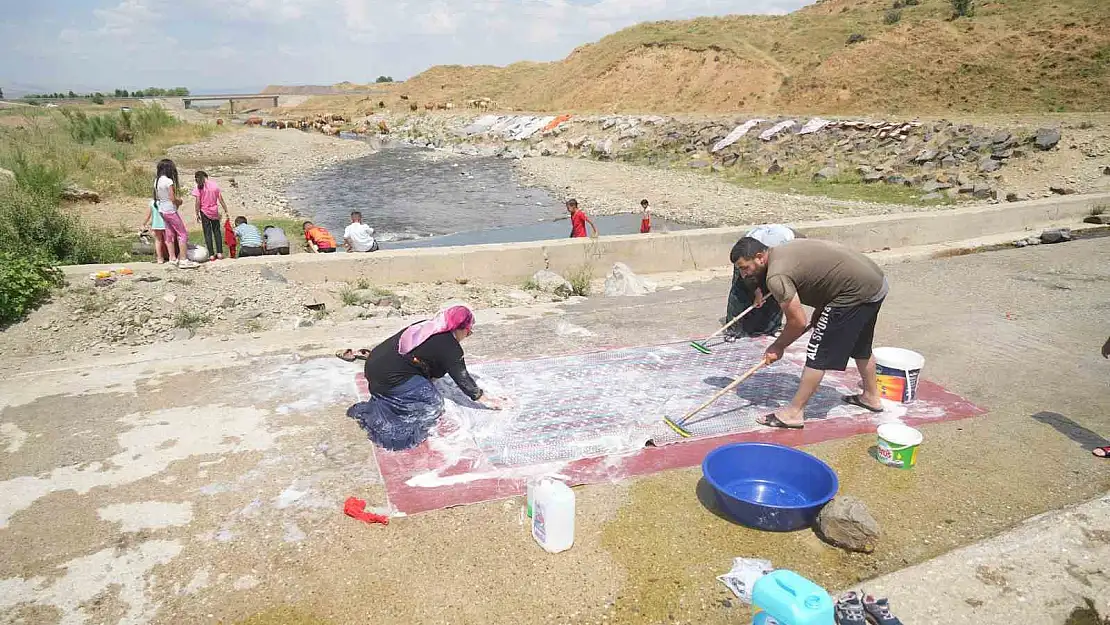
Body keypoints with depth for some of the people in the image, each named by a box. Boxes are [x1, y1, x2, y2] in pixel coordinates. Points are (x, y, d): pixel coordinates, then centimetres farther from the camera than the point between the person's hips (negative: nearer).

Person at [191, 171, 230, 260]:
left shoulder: (199, 187, -8)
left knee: (207, 233, 3)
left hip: (205, 212, -2)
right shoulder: (214, 185, 1)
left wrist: (197, 214, -2)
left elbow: (198, 202, -11)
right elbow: (221, 199, 2)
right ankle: (219, 253, 9)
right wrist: (226, 211, 8)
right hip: (214, 212, 3)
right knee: (217, 232, 12)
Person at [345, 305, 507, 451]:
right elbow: (462, 379, -4)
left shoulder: (427, 326, 14)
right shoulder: (450, 347, -10)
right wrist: (487, 401, 5)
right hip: (389, 377, -9)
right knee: (432, 403, -3)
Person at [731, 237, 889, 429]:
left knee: (818, 354, -5)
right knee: (861, 346, 28)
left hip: (856, 292, -10)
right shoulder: (782, 252, 11)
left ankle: (794, 413, 1)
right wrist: (818, 314, 9)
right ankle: (871, 397, 46)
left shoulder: (776, 276, -19)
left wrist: (778, 346, 0)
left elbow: (798, 322, -15)